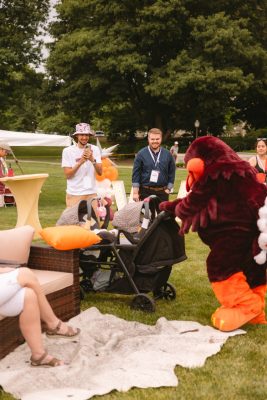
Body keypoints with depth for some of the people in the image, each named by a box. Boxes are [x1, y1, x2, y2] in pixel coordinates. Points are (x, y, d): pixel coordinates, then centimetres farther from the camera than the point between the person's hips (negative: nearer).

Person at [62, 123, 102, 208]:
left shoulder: (95, 149, 4)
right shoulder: (68, 151, -1)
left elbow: (100, 172, -3)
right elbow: (67, 175, -8)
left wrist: (92, 160, -20)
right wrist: (80, 162, -19)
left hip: (91, 193, 2)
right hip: (74, 194, -2)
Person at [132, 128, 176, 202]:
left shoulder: (167, 154, 6)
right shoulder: (141, 154, -1)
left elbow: (171, 173, 9)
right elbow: (135, 174, -2)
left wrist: (169, 188, 1)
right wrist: (135, 192, -6)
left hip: (162, 192, 2)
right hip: (146, 192, -2)